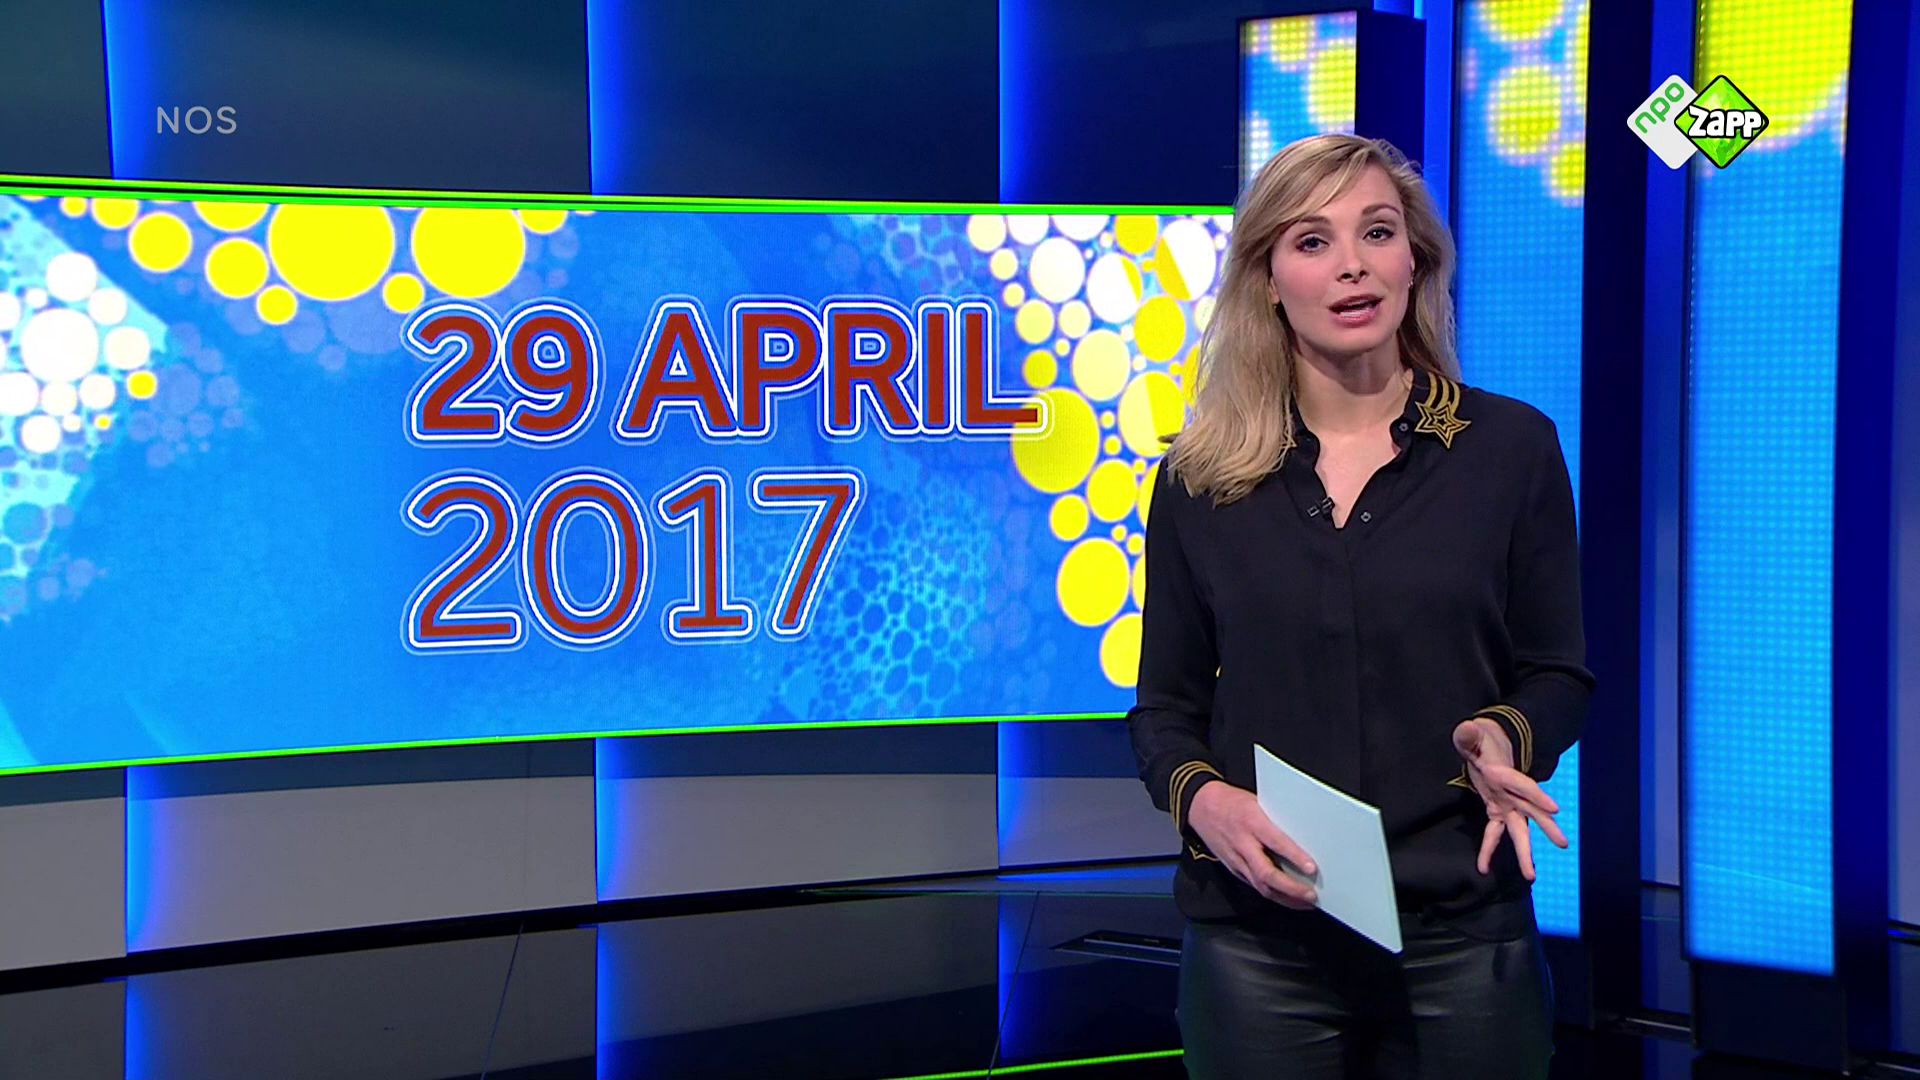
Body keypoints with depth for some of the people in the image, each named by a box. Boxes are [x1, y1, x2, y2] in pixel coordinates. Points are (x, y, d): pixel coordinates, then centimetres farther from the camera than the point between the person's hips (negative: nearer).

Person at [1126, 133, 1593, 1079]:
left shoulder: (1511, 449, 0)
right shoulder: (1199, 478, 2)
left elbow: (1558, 674, 5)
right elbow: (1165, 706, 6)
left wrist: (1506, 741, -16)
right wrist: (1199, 796, -14)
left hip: (1462, 936, 0)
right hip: (1257, 941, 1)